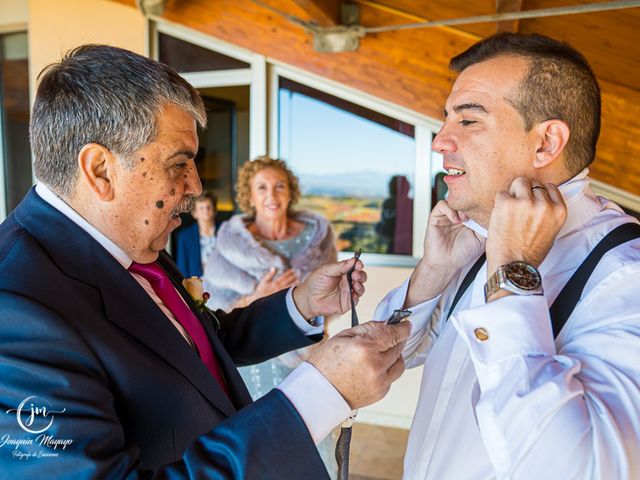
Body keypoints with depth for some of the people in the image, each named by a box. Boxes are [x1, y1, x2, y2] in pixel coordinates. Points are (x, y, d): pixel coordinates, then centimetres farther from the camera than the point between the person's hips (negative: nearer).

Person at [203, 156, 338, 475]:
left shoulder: (316, 234, 0)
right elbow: (212, 310, -6)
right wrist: (256, 298, -20)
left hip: (308, 358, 2)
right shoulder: (232, 244, -5)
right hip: (255, 363, -1)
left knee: (318, 456, 7)